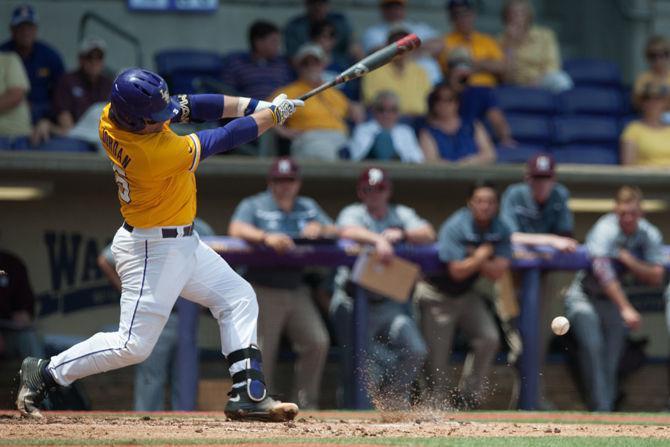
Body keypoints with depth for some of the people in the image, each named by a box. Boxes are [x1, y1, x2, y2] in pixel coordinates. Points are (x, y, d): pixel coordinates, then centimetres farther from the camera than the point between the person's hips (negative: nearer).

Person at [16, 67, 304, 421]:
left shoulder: (114, 115, -10)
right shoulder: (156, 154, -33)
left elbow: (186, 105, -2)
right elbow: (224, 140, -22)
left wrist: (251, 105, -8)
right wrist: (273, 114, -9)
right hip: (151, 250, -10)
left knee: (239, 299, 12)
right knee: (134, 345, -6)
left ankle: (247, 395, 10)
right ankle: (44, 373, 7)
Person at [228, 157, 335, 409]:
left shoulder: (308, 207, 17)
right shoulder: (254, 206, 2)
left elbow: (334, 231, 12)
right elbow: (236, 229, -16)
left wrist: (320, 229, -12)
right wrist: (266, 237, -33)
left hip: (297, 291, 4)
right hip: (264, 291, -4)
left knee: (318, 342, -6)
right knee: (262, 353, -6)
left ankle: (305, 402, 6)